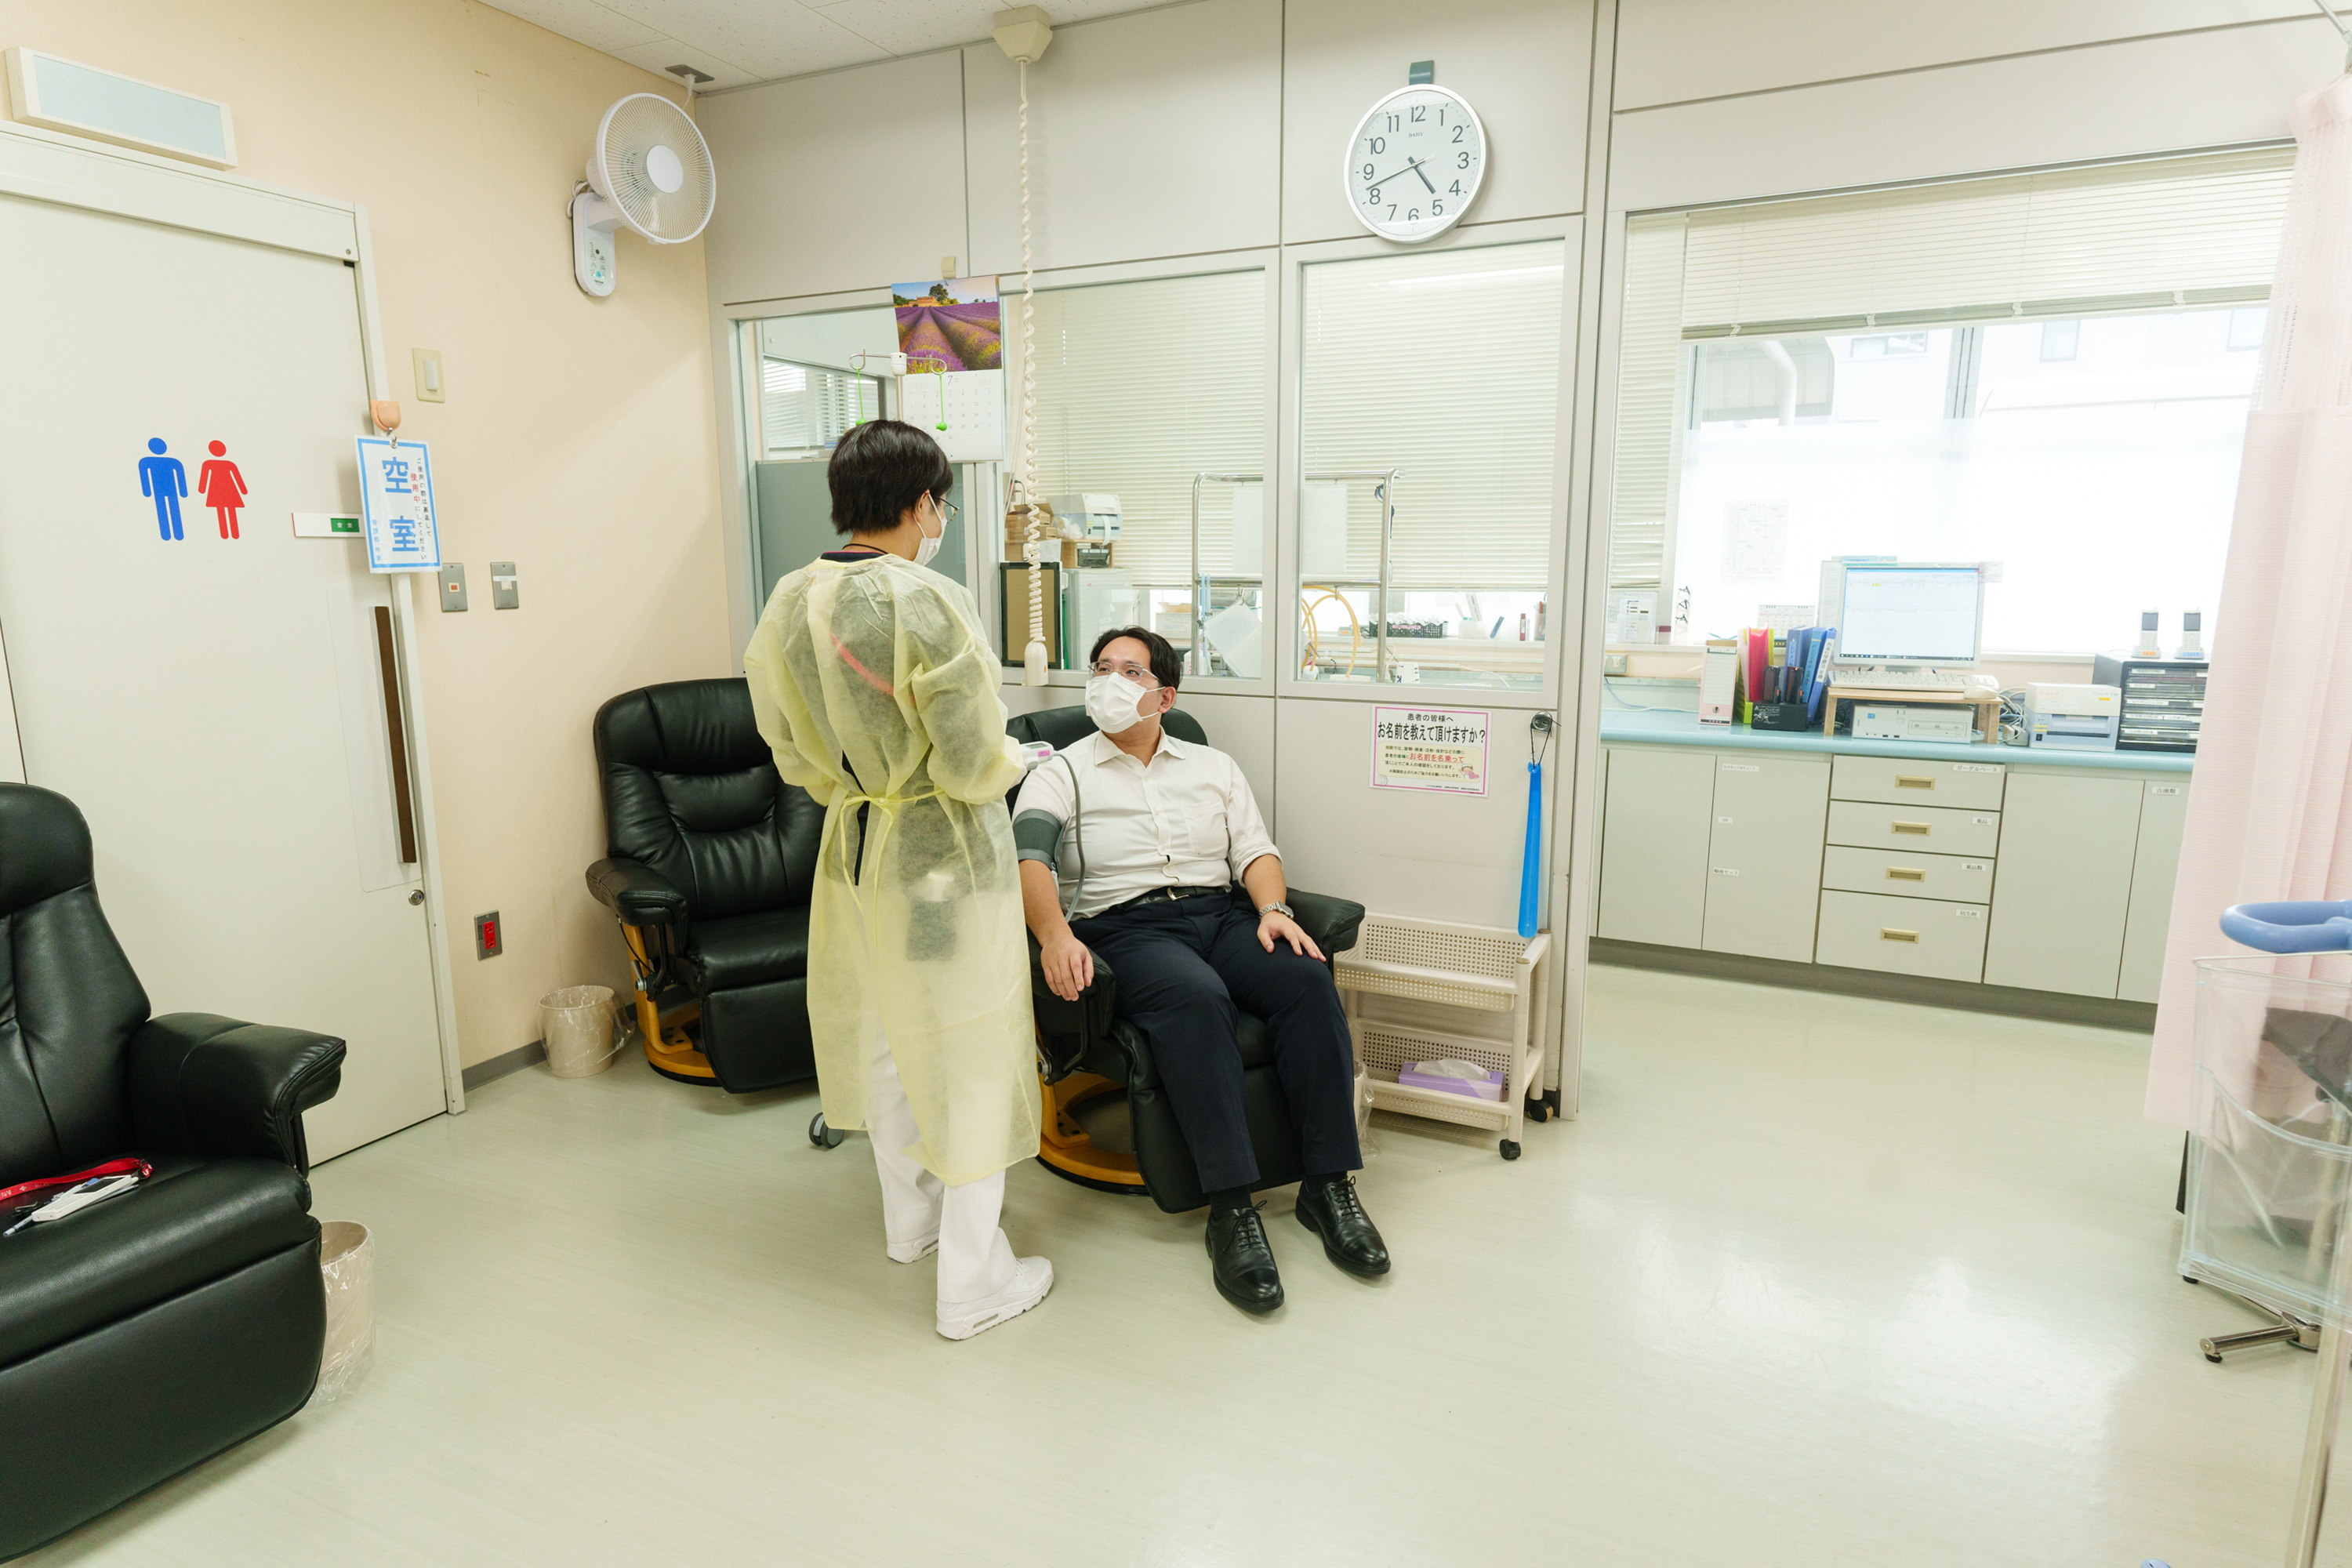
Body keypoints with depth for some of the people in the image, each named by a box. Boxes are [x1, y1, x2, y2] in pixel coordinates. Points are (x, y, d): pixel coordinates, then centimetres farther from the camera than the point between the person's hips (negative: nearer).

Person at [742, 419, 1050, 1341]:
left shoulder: (788, 604, -1)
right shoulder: (931, 603, -23)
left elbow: (790, 751, 8)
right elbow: (974, 768, -22)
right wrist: (1012, 762, 0)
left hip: (854, 848, 7)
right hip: (945, 859, -7)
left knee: (886, 1037, 23)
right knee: (968, 1056, 6)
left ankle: (909, 1216, 43)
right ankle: (973, 1284, 18)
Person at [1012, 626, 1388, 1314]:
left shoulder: (1213, 766, 22)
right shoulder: (1062, 772, 11)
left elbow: (1254, 850, 14)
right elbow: (1029, 856, -7)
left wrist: (1273, 909, -9)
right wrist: (1055, 934, -26)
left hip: (1217, 914, 4)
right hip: (1124, 928, -3)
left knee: (1308, 977, -26)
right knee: (1197, 997, -36)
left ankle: (1329, 1185, -19)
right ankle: (1232, 1209, -33)